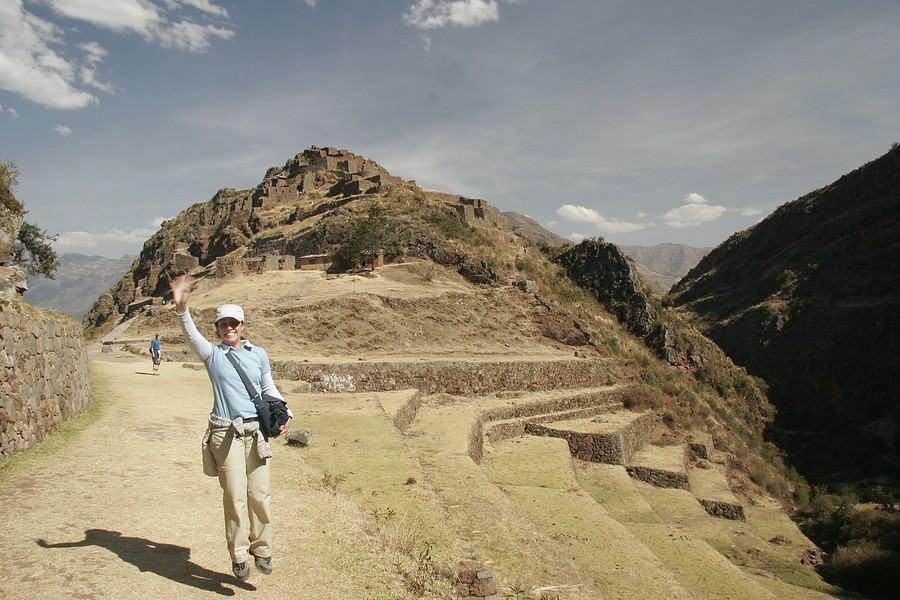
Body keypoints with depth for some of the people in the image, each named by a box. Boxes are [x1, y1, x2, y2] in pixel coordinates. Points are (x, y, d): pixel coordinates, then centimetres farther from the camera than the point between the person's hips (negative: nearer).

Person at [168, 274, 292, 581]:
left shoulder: (258, 354, 10)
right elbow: (191, 335, -14)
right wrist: (181, 308, -32)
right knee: (235, 497, 0)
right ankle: (239, 556, 15)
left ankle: (261, 548, 23)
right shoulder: (212, 354, 3)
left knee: (260, 495, 6)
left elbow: (269, 388, 15)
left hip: (256, 432, 2)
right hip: (226, 434, -2)